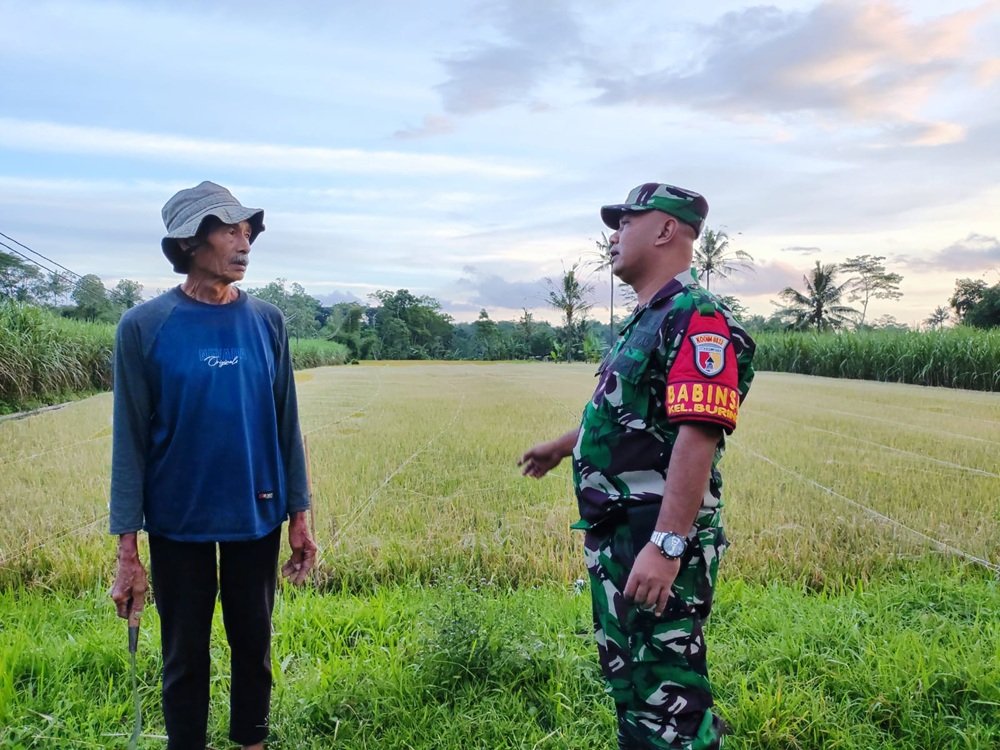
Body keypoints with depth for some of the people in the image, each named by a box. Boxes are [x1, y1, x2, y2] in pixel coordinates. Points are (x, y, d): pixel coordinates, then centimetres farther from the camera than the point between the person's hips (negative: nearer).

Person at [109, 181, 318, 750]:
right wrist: (128, 549, -8)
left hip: (257, 518, 2)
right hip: (178, 524, -2)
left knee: (254, 645, 16)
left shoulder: (267, 321, -2)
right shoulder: (144, 326, -10)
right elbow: (131, 440, -8)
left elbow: (285, 424, 2)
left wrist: (300, 516, 3)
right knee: (186, 657, 13)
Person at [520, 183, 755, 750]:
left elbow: (698, 435, -26)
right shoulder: (646, 320, 15)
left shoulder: (697, 319, -17)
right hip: (615, 536, 10)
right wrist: (562, 447, 40)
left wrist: (666, 545, -32)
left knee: (668, 693, 0)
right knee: (628, 680, 21)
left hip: (657, 542, -10)